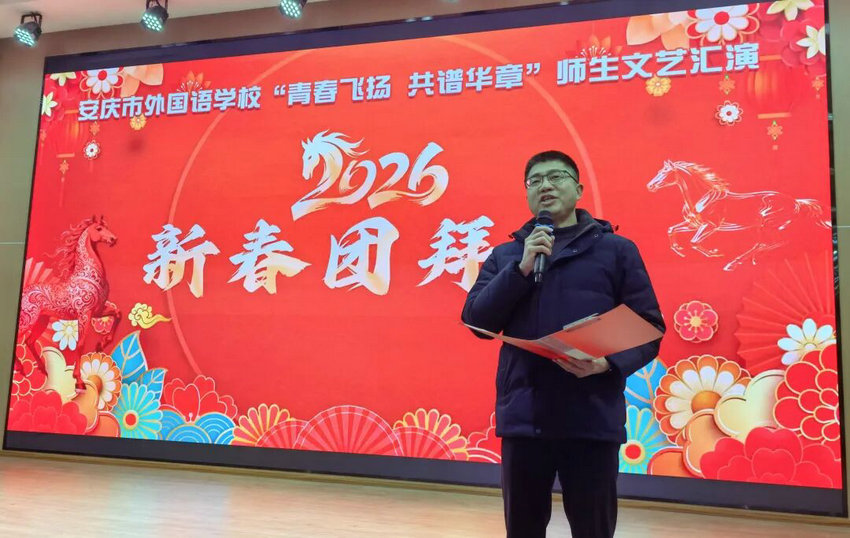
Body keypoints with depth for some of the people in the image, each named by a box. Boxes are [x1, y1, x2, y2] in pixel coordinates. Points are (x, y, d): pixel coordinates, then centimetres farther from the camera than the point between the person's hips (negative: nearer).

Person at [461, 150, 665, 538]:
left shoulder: (616, 250, 6)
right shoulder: (504, 255, 13)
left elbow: (649, 329, 2)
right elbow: (477, 320, 1)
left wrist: (608, 364, -16)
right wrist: (521, 267, -9)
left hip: (593, 418, -2)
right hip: (523, 416, 2)